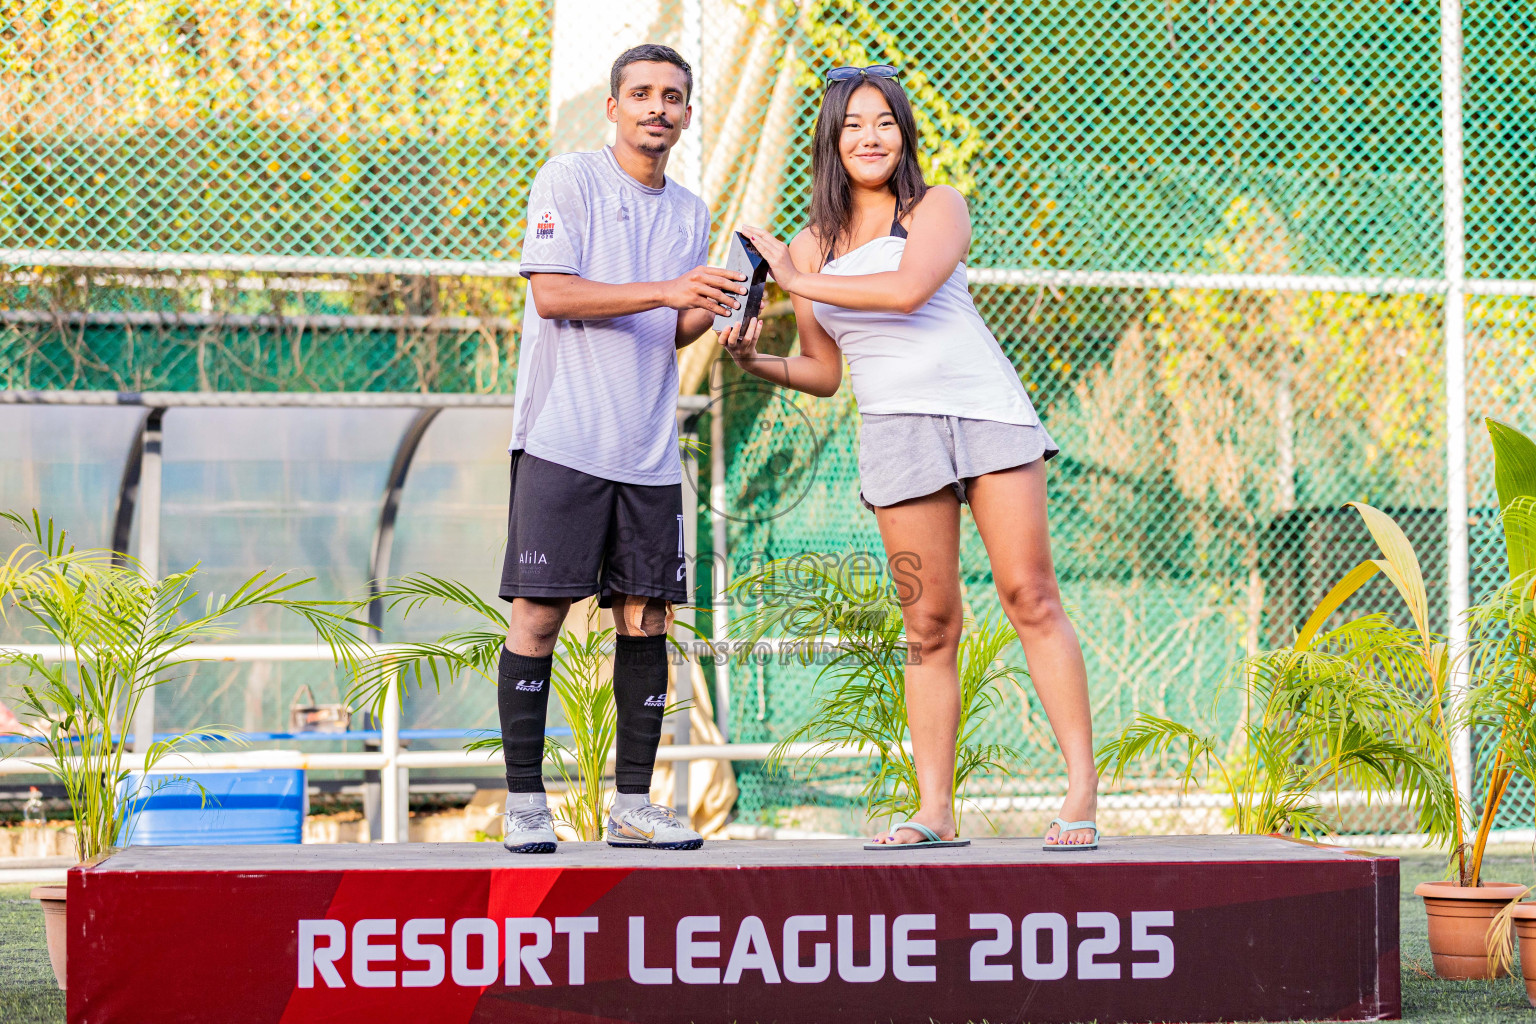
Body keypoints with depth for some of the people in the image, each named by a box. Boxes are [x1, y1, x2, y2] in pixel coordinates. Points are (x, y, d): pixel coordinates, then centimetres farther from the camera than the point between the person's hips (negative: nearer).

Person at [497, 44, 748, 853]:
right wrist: (666, 291, -18)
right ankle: (524, 802, 0)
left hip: (649, 452, 6)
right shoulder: (567, 181, -1)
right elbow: (552, 294, -12)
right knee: (538, 613, -6)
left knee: (645, 619, 3)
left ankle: (632, 803, 8)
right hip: (562, 441, -5)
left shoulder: (691, 214, 16)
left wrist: (705, 314, 0)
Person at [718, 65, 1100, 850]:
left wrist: (796, 280, -9)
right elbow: (823, 372, 21)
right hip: (897, 427, 3)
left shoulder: (936, 208, 5)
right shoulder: (810, 246, 16)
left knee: (1029, 594, -11)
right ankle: (934, 811, 0)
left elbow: (908, 289, -16)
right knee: (930, 623, -1)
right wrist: (757, 362, 2)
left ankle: (1082, 792, -13)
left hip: (987, 409, -3)